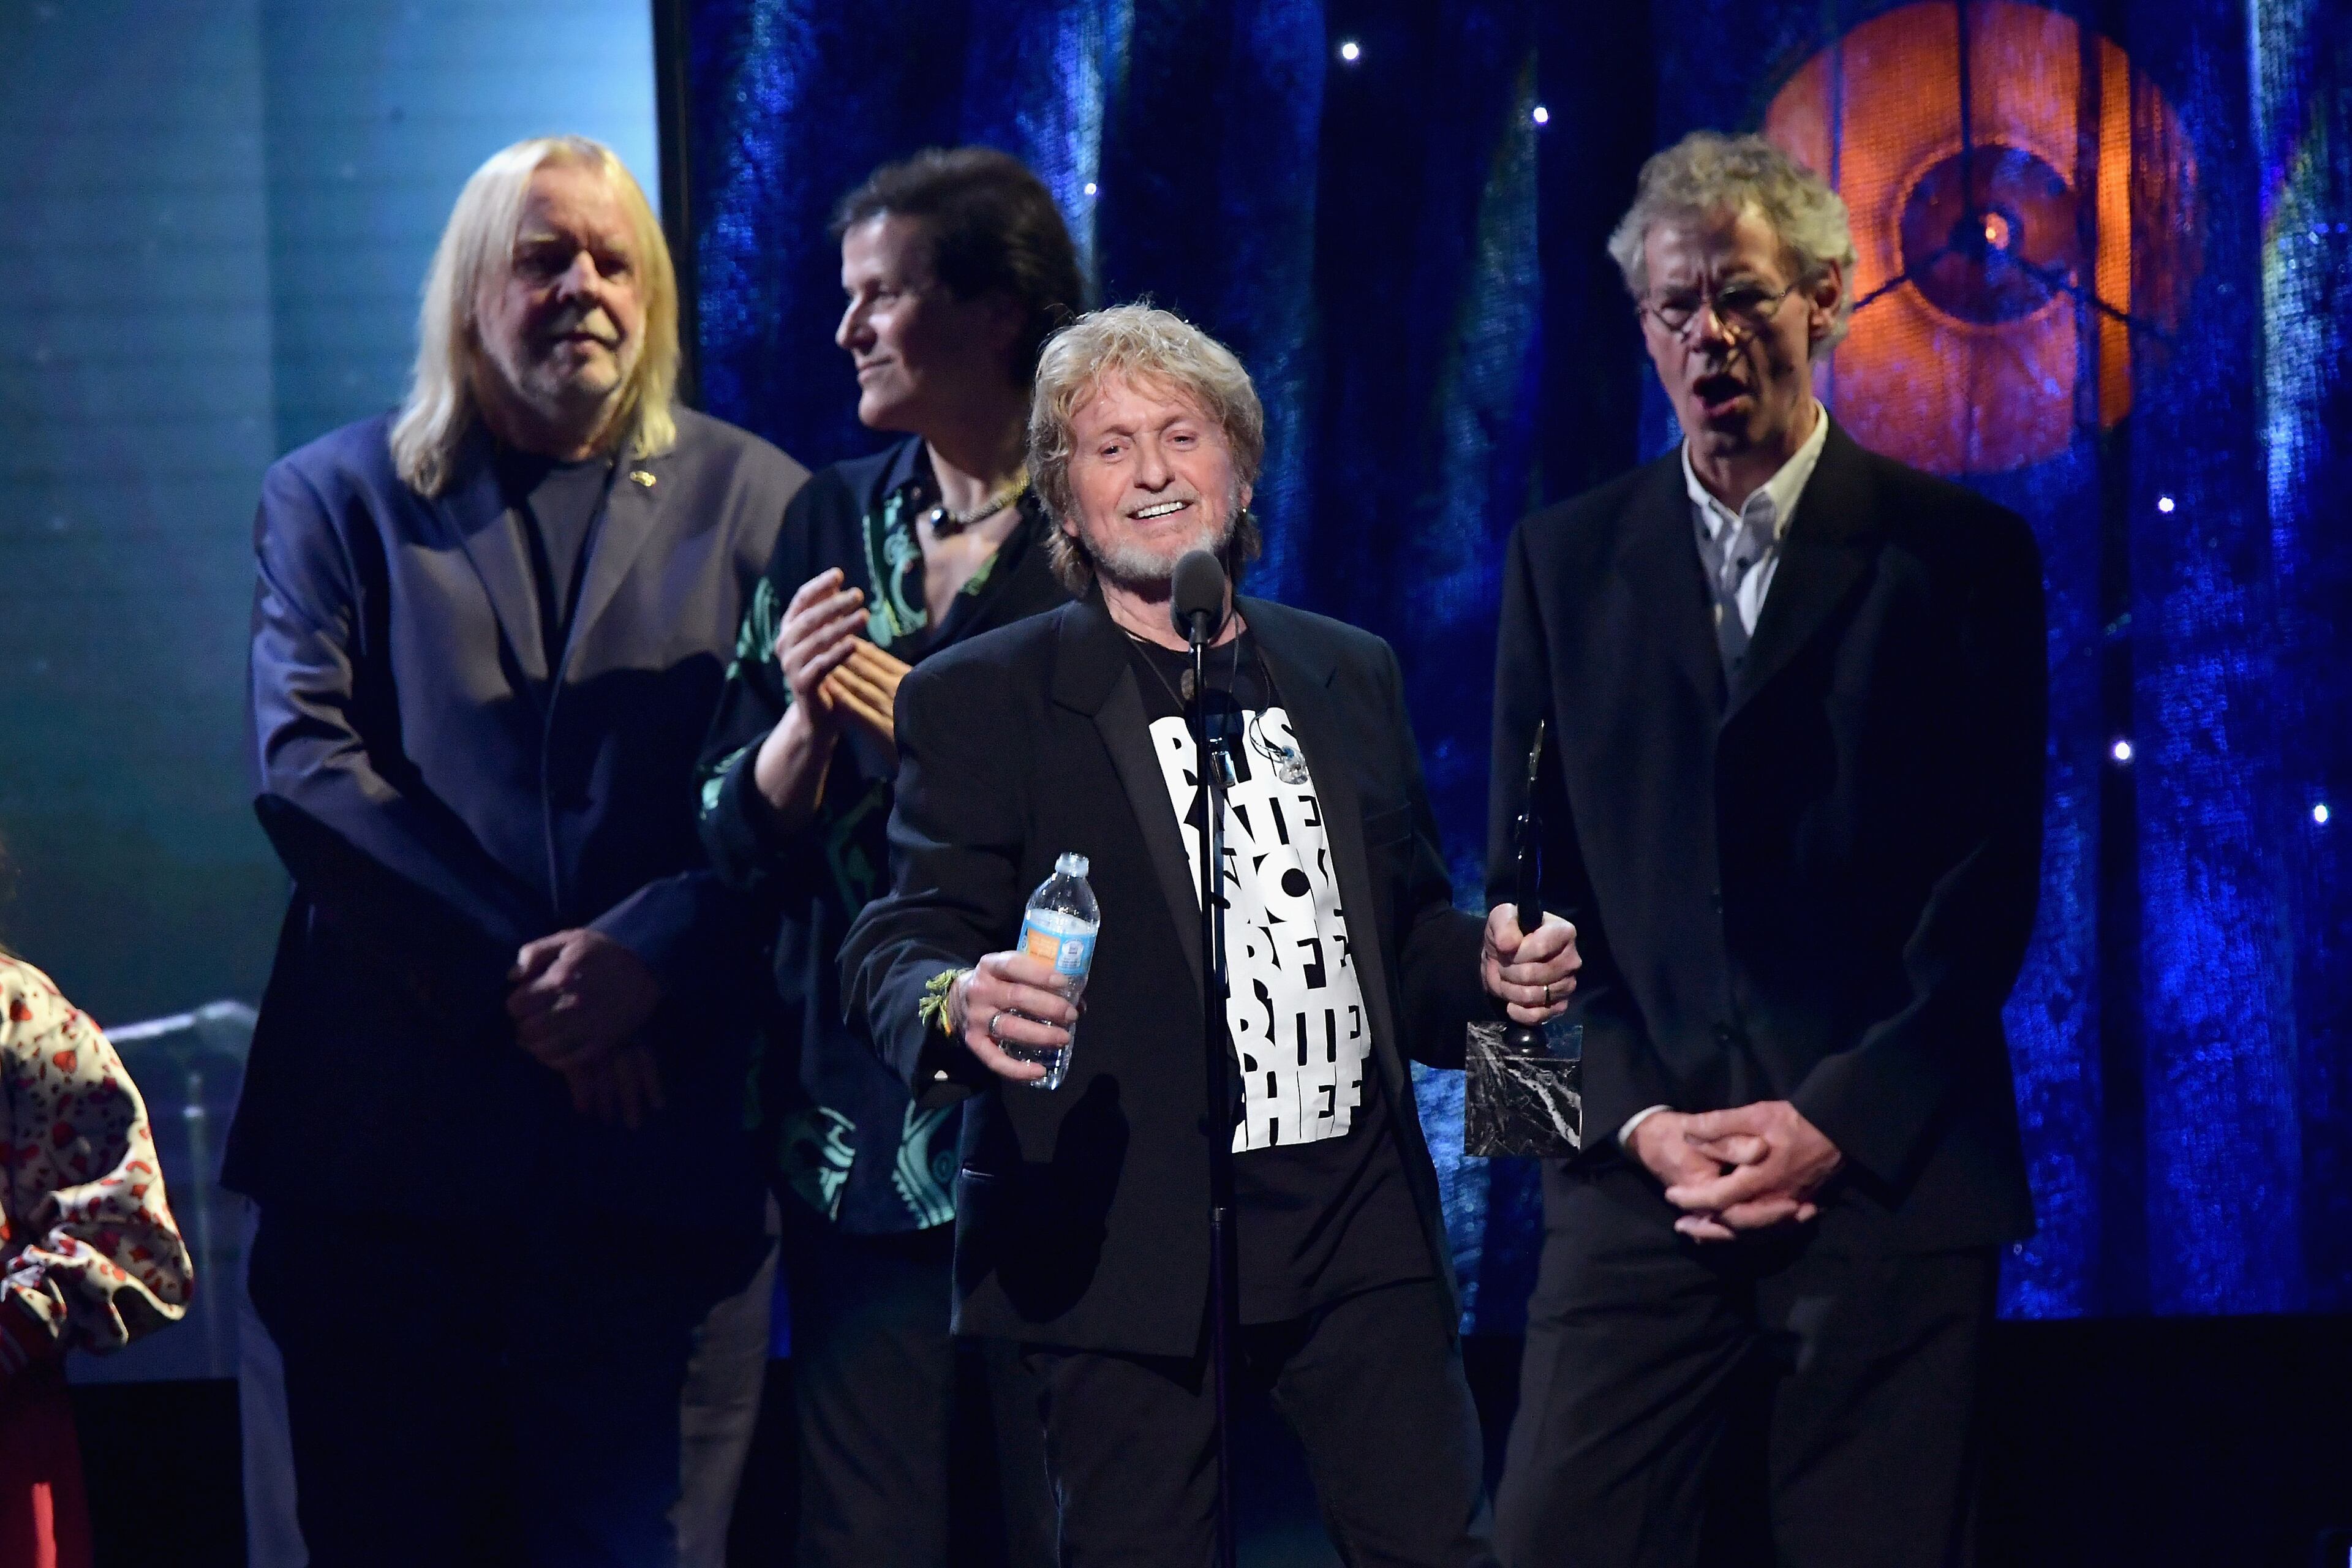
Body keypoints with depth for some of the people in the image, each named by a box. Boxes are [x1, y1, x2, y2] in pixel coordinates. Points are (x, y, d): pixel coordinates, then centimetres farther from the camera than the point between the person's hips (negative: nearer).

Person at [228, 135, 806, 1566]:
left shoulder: (759, 506, 11)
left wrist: (650, 954, -17)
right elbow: (303, 766, -3)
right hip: (397, 1142, 0)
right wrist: (513, 973, -12)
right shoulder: (337, 498, 11)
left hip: (658, 1142, 0)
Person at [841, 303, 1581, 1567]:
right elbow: (898, 949, -4)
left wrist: (1490, 966, 1)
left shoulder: (1351, 677, 16)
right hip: (1120, 1245, -4)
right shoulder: (981, 702, 3)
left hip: (1358, 1224, 4)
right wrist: (959, 1006, -27)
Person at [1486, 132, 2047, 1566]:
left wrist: (1836, 1119, -9)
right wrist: (1636, 1120, -4)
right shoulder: (1565, 563, 12)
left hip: (1886, 1169, -2)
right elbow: (1534, 883, 10)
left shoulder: (1959, 556, 4)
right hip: (1641, 1172, 2)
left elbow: (1993, 890, 0)